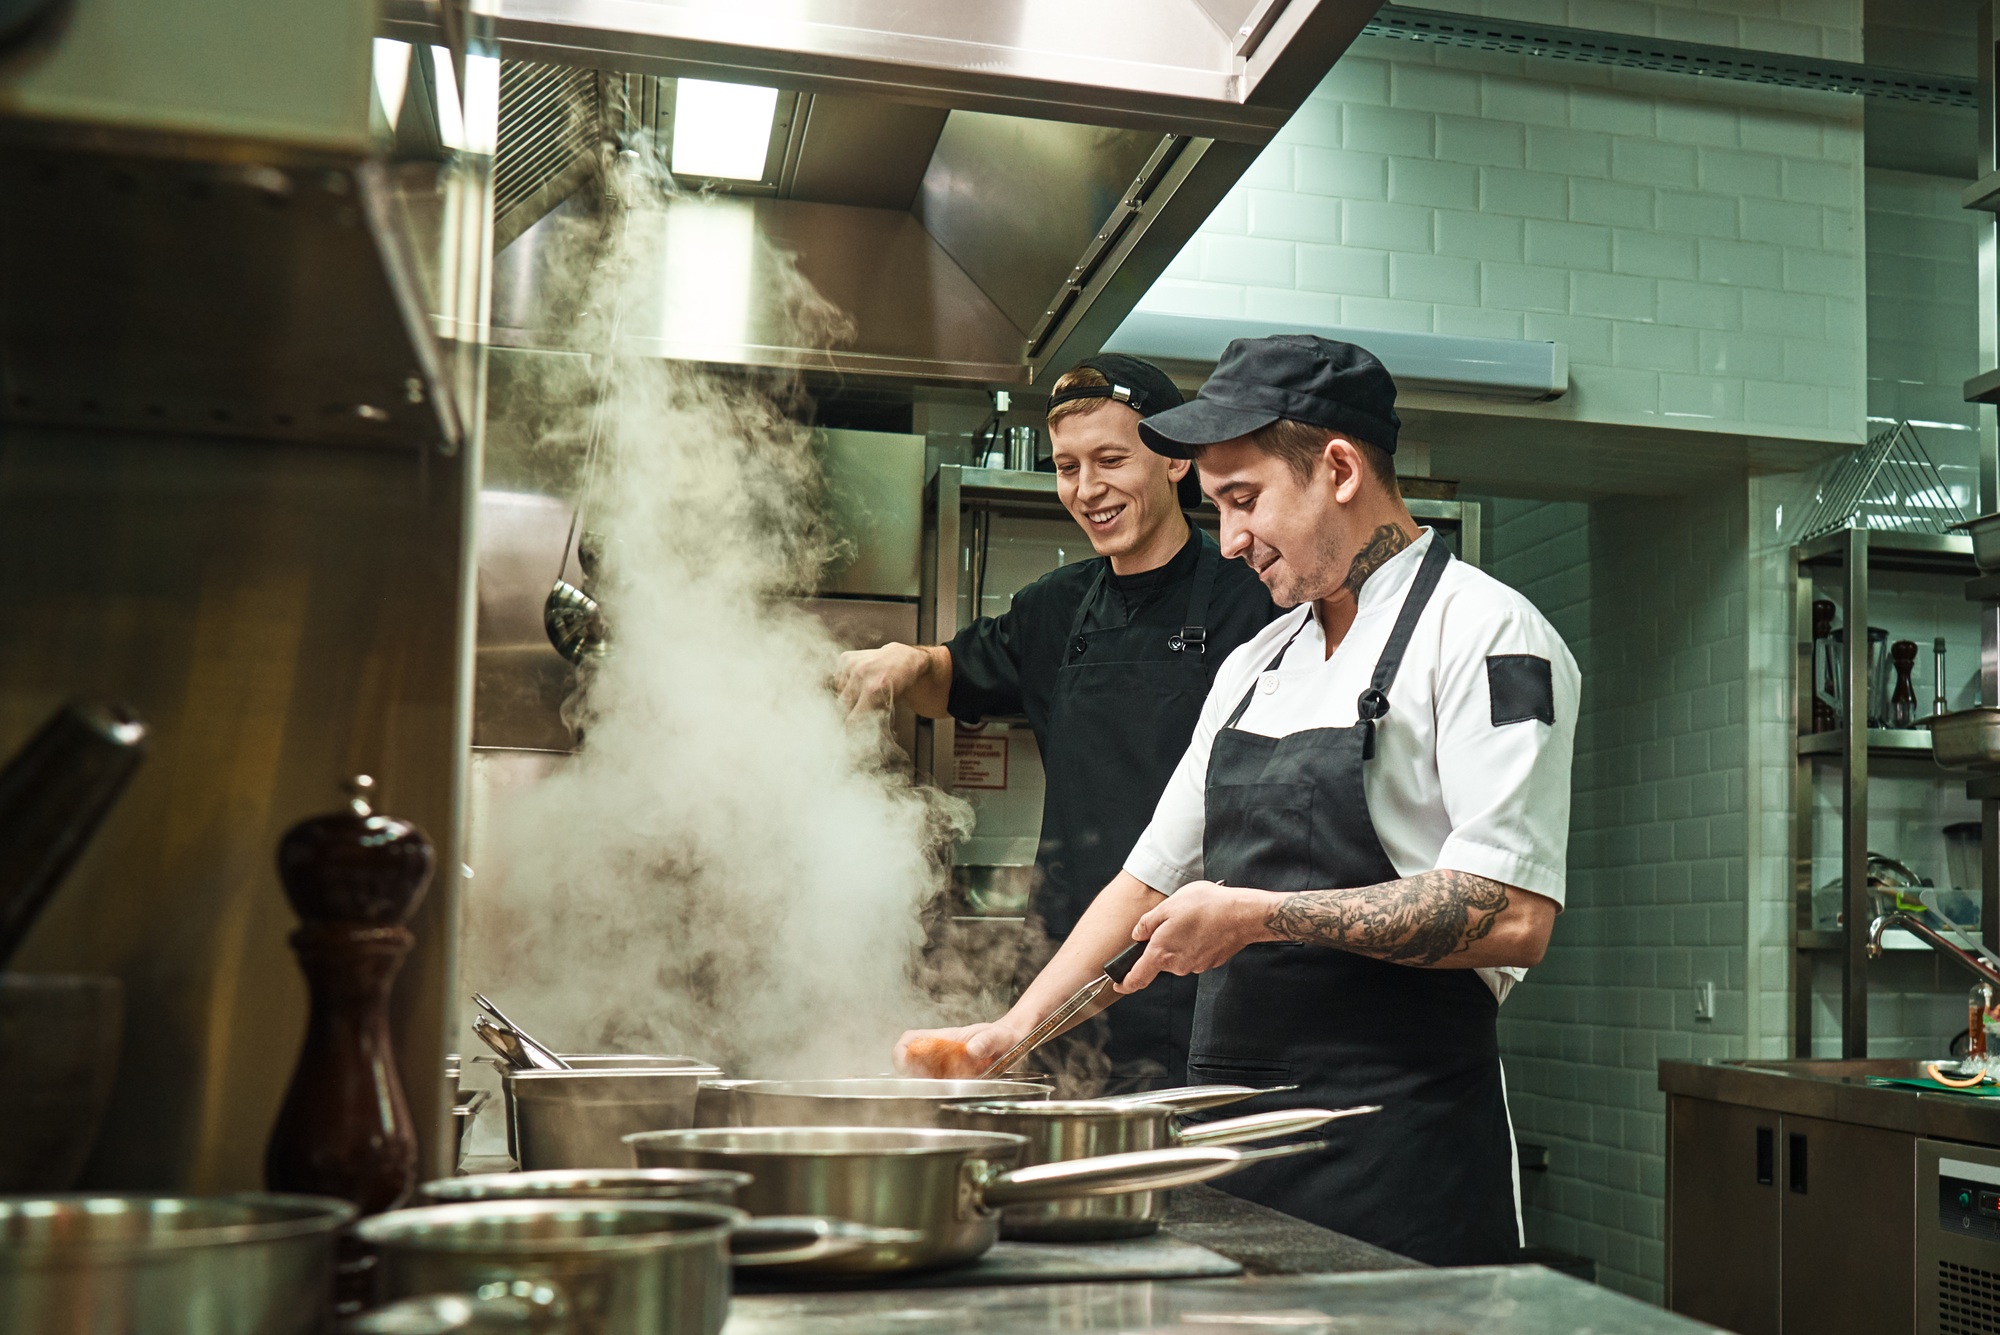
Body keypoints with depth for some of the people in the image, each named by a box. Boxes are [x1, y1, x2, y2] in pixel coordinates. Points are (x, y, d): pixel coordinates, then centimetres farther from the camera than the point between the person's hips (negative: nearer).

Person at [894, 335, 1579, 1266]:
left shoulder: (1484, 633, -8)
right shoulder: (1255, 666, 16)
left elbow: (1513, 918, -19)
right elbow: (1155, 875, 22)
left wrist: (1258, 916, -15)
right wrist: (1017, 1027, 15)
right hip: (1231, 1131, 7)